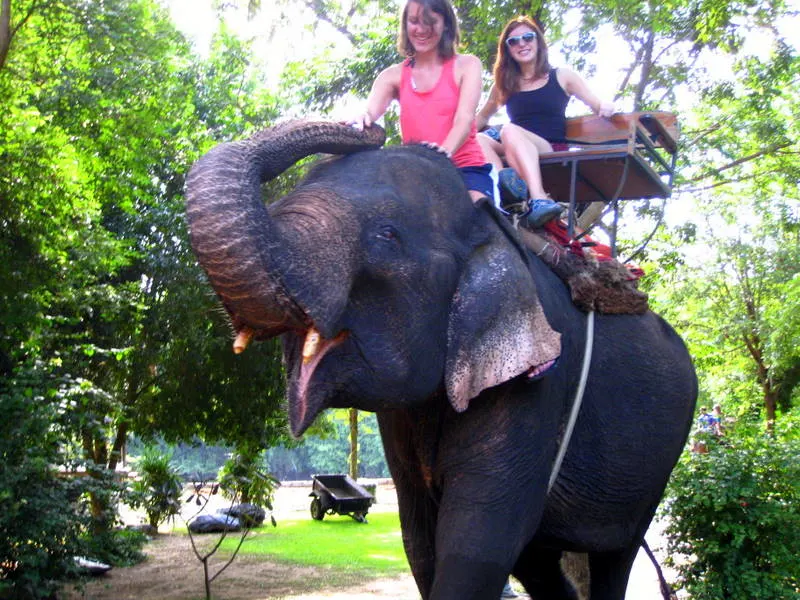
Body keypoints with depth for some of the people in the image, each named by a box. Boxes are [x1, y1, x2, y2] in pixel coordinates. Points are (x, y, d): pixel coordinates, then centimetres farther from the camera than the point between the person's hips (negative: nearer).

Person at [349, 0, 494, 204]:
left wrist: (445, 150, -30)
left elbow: (465, 118, -8)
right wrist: (359, 121, -34)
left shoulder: (466, 65, 8)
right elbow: (369, 112, -7)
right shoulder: (393, 76, 12)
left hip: (465, 167, -2)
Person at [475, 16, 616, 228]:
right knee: (478, 140, -26)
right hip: (512, 154, 3)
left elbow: (598, 106, 13)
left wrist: (605, 107, -11)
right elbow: (482, 117, 32)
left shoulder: (562, 77, 14)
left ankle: (537, 199, -56)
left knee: (510, 131, -34)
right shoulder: (504, 85, 21)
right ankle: (502, 183, -55)